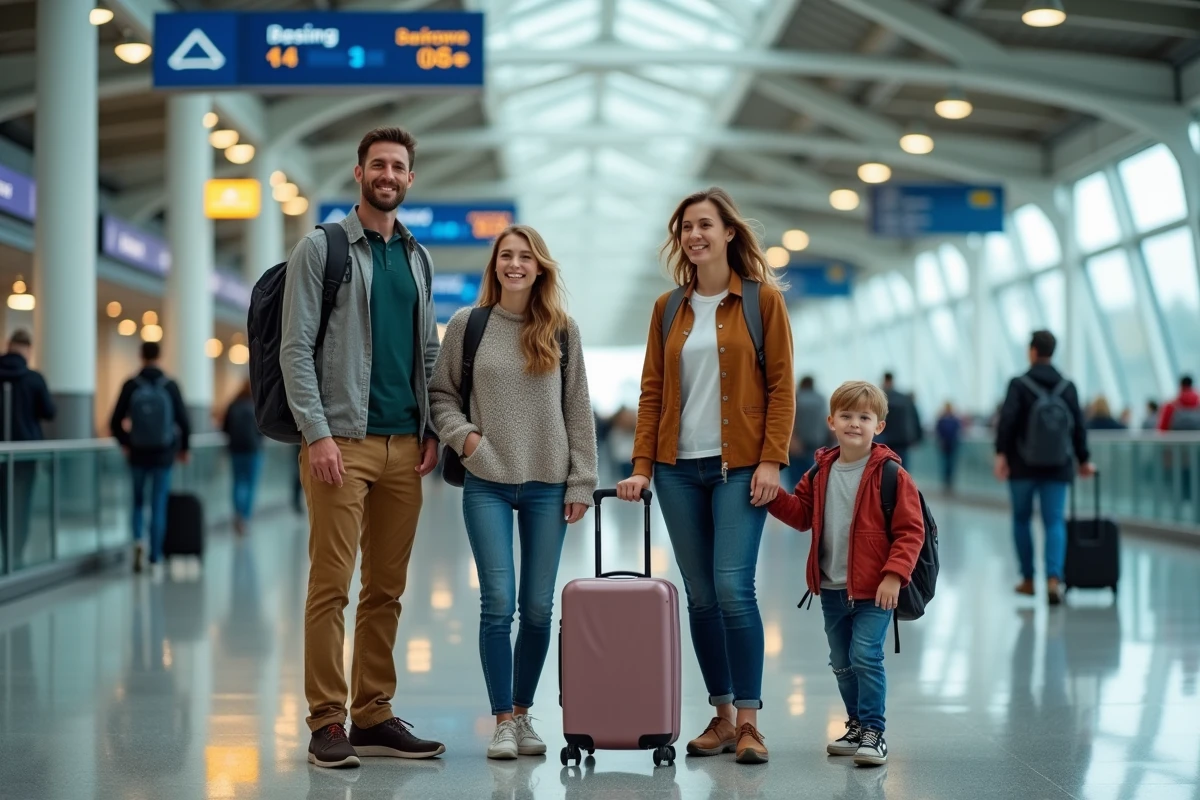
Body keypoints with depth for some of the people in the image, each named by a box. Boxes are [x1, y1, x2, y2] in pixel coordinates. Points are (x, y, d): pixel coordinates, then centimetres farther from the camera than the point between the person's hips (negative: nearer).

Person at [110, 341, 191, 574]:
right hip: (163, 455, -1)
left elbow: (115, 422, -5)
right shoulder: (170, 386, -6)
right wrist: (184, 448, 10)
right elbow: (183, 421, -7)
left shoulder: (131, 386, -5)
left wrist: (124, 442, 14)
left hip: (138, 454, 1)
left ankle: (138, 540, -4)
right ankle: (155, 559, 6)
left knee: (138, 501, 20)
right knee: (159, 507, 6)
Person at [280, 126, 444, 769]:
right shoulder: (321, 249, 0)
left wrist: (432, 430, 8)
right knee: (332, 585, -6)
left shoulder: (418, 257, 17)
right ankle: (327, 723, -1)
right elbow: (296, 349, -6)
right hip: (342, 442, -6)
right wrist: (317, 433, -15)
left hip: (404, 446, 6)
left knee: (386, 590, 8)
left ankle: (374, 716, 15)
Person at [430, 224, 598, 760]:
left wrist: (581, 482, 2)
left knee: (538, 608, 4)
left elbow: (578, 411, 6)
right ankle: (503, 721, 4)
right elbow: (440, 394, 10)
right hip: (487, 484, -1)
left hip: (548, 486, 1)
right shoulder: (467, 325, 3)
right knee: (498, 603, -6)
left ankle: (524, 713, 19)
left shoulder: (562, 330, 5)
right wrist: (462, 434, -8)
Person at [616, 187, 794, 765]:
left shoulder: (762, 298, 1)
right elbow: (652, 391, 10)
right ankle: (722, 715, 15)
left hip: (740, 466, -4)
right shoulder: (668, 308, 11)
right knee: (699, 595, 5)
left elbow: (781, 384, -2)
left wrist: (772, 459, -11)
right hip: (679, 467, 4)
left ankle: (749, 719, -3)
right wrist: (642, 467, 2)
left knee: (733, 588, -13)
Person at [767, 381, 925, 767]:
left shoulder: (890, 475, -10)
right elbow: (801, 515, 14)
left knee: (866, 656, -11)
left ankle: (873, 731, 0)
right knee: (842, 662, 14)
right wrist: (773, 495, -3)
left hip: (874, 590, -6)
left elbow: (910, 530, -11)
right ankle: (857, 724, 29)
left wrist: (894, 575, -19)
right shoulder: (819, 474, 6)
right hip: (832, 589, 6)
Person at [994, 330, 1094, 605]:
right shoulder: (1067, 387, 6)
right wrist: (1083, 460, 15)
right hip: (1057, 468, 2)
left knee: (1022, 519, 14)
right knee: (1055, 522, -2)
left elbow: (1007, 420, -15)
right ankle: (1053, 578, -22)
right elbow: (1078, 426, 6)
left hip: (1023, 467, -2)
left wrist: (1001, 453, -15)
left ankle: (1028, 580, 20)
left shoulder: (1019, 384, -4)